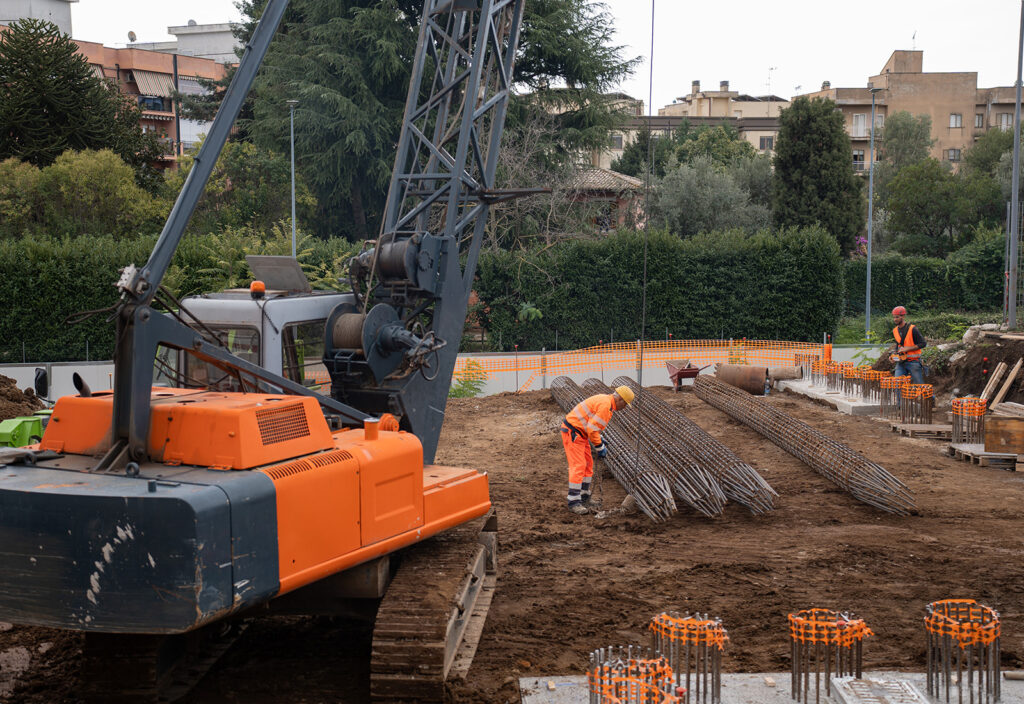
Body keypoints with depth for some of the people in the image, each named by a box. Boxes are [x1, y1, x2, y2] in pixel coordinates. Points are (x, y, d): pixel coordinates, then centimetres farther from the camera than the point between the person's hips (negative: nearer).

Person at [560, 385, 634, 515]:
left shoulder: (606, 401, 13)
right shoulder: (605, 405, -21)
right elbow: (592, 428, -23)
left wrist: (600, 440, 16)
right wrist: (599, 447, -12)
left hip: (580, 432, 11)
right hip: (572, 432, -11)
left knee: (587, 465, 14)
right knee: (578, 466, -12)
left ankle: (583, 498, 21)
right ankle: (574, 502, -11)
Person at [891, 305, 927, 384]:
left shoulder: (912, 329, -11)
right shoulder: (895, 331, 9)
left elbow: (923, 343, -12)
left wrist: (907, 349, -18)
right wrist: (895, 354, 5)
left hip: (913, 362, -5)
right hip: (901, 362, 5)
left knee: (919, 386, 2)